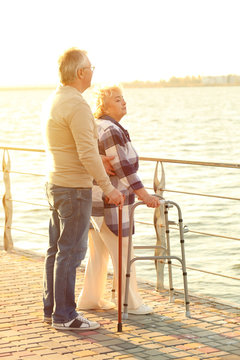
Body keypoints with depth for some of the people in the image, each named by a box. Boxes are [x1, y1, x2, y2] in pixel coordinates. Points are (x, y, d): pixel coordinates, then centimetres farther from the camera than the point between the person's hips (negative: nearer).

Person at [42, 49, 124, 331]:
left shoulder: (53, 101, 12)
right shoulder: (77, 106, -19)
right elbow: (87, 153, -23)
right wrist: (108, 187, -17)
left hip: (56, 185, 10)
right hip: (74, 189, -10)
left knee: (56, 250, 14)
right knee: (71, 252, -5)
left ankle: (51, 308, 21)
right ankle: (64, 316, 0)